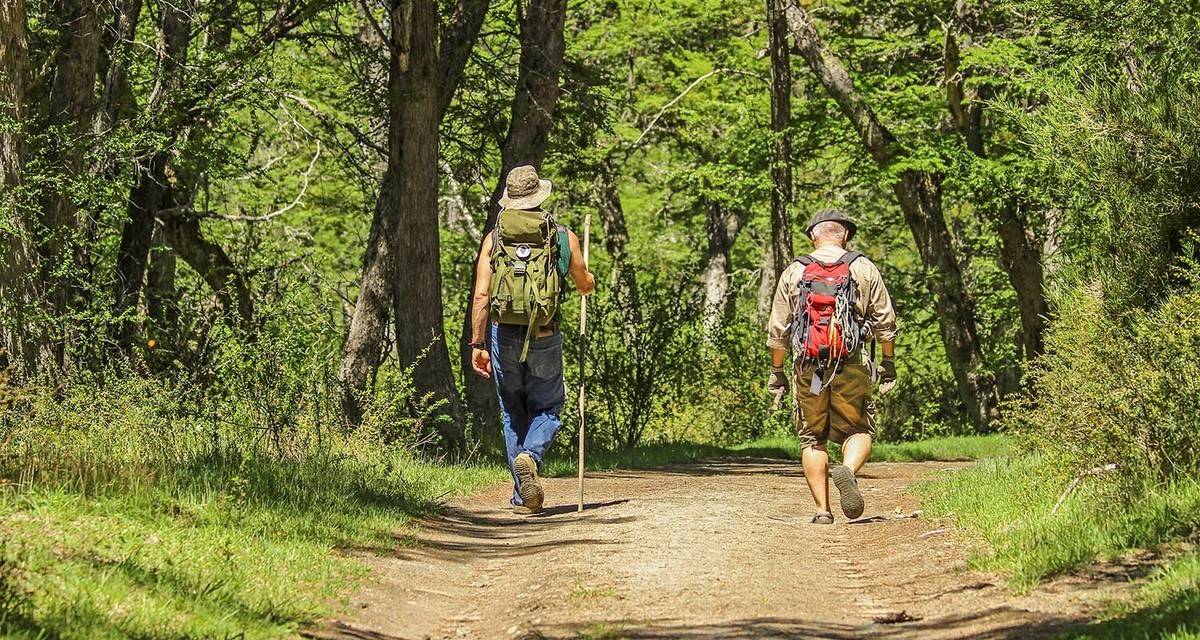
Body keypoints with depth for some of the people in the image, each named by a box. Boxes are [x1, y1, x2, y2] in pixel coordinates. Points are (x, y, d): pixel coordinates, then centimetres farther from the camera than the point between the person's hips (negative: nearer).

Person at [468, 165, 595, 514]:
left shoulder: (494, 239, 2)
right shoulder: (563, 237, 2)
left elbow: (481, 295, -4)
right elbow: (586, 286, 15)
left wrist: (477, 344, 0)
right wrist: (586, 273, 39)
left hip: (504, 336, 1)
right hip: (544, 338, -1)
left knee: (513, 414, 14)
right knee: (547, 408, 12)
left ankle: (524, 495, 13)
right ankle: (530, 456, -19)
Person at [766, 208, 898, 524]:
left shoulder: (794, 273, 7)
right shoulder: (864, 269, 5)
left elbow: (778, 328, 8)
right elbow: (885, 321, 5)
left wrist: (777, 373, 15)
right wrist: (888, 365, 14)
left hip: (809, 367, 1)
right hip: (852, 367, -1)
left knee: (813, 439, 8)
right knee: (858, 430, 8)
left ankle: (822, 509, 1)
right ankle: (848, 471, -24)